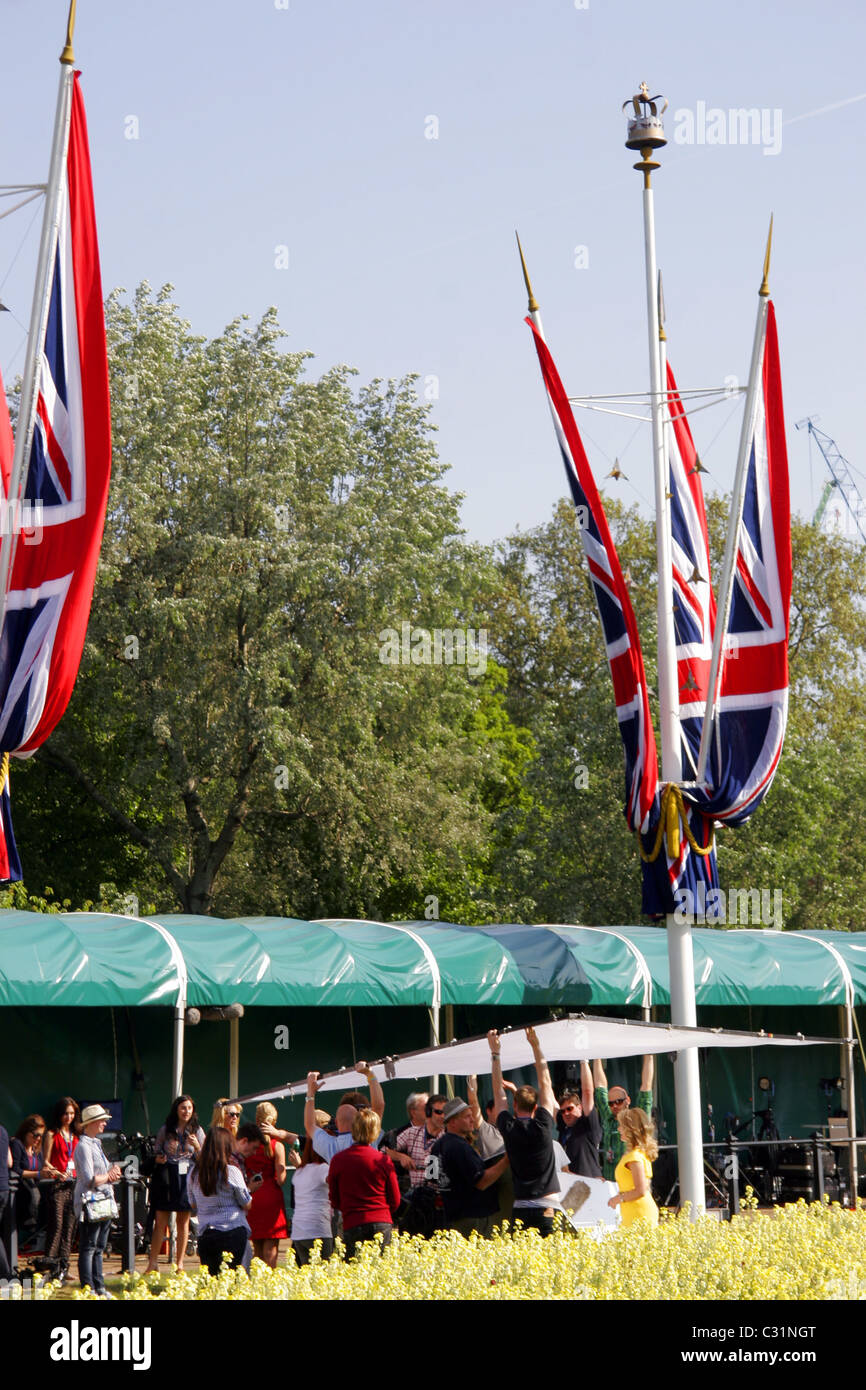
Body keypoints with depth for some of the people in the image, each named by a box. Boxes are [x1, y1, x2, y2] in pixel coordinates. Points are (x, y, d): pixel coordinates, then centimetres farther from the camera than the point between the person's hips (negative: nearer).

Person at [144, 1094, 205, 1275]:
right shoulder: (166, 1130, 5)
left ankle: (179, 1263, 11)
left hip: (187, 1177, 1)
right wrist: (158, 1159, -11)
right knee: (161, 1221, -3)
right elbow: (156, 1152, 11)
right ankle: (153, 1263, 0)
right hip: (166, 1176, -1)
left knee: (183, 1221, 4)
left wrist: (197, 1147, -12)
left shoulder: (197, 1131, 7)